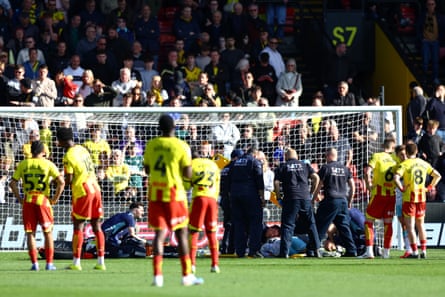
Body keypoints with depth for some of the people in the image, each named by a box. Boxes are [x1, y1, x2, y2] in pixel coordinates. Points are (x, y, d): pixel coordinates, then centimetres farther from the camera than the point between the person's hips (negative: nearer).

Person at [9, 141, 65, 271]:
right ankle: (49, 263, 8)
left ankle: (34, 263, 1)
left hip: (28, 200, 2)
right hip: (43, 199, -2)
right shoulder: (48, 164, 0)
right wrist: (55, 198, -1)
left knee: (30, 233, 6)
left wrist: (19, 198, 7)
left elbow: (13, 183, 2)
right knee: (48, 233, 9)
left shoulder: (23, 164, 6)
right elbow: (61, 182, -9)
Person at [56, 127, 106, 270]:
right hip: (95, 188, 7)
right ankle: (101, 262, 7)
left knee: (78, 226, -1)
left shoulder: (68, 156, -12)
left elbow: (69, 180, -14)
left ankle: (76, 262, -2)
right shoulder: (82, 149, 11)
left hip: (82, 192, -7)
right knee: (97, 226, 7)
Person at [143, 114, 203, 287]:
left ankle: (157, 275, -9)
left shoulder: (151, 145, 4)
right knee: (181, 234, 7)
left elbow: (147, 169, 11)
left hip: (155, 193, 3)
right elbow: (188, 174, -8)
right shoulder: (181, 146, -7)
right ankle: (187, 275, 10)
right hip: (174, 193, -3)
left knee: (159, 233, 3)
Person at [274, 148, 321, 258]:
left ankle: (284, 252, -10)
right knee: (311, 224, 12)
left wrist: (278, 196, 7)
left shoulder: (282, 167, 9)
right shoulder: (305, 165, 15)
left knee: (287, 225, -2)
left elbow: (276, 182, -3)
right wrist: (311, 192, 12)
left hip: (290, 199, -2)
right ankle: (316, 250, 11)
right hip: (305, 198, 2)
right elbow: (316, 178, 5)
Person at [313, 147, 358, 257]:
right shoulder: (345, 168, 12)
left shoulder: (326, 168, -4)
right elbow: (352, 186, 13)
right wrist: (349, 201, 23)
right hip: (343, 201, 5)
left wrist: (315, 197, 14)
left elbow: (318, 185, -3)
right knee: (344, 226, 8)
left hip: (330, 200, -5)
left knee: (320, 226, 0)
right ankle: (351, 250, 3)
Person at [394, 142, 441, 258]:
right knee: (420, 225, 16)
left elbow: (396, 178, -25)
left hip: (409, 198, -5)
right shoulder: (424, 164, 6)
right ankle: (423, 250, 14)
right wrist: (429, 187, 12)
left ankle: (415, 252, -6)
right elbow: (437, 176, 11)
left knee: (410, 226, -1)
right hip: (422, 197, 5)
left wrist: (402, 188, -11)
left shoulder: (405, 164, -10)